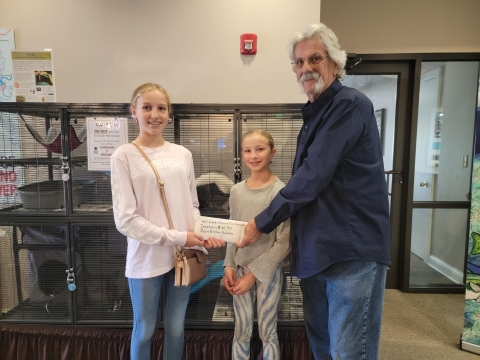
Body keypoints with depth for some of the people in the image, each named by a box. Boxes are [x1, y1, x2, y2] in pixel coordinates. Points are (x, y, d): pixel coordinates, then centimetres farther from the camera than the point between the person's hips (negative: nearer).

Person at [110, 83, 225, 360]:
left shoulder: (183, 154, 4)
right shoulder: (124, 156, -9)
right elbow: (125, 220, -13)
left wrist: (202, 233, -8)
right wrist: (176, 238, -16)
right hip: (146, 259, -3)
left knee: (176, 328, 19)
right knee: (145, 331, 15)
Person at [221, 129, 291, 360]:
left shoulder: (280, 191, -13)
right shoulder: (236, 191, 1)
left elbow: (284, 242, -13)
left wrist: (255, 274, -12)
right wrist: (229, 265, -1)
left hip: (269, 271, -3)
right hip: (240, 269, 4)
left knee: (267, 332, 11)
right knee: (241, 332, 14)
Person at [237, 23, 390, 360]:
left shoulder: (350, 104, -12)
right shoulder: (314, 115, 17)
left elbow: (314, 175, -20)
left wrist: (263, 222, -11)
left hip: (353, 250, -8)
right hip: (314, 250, 9)